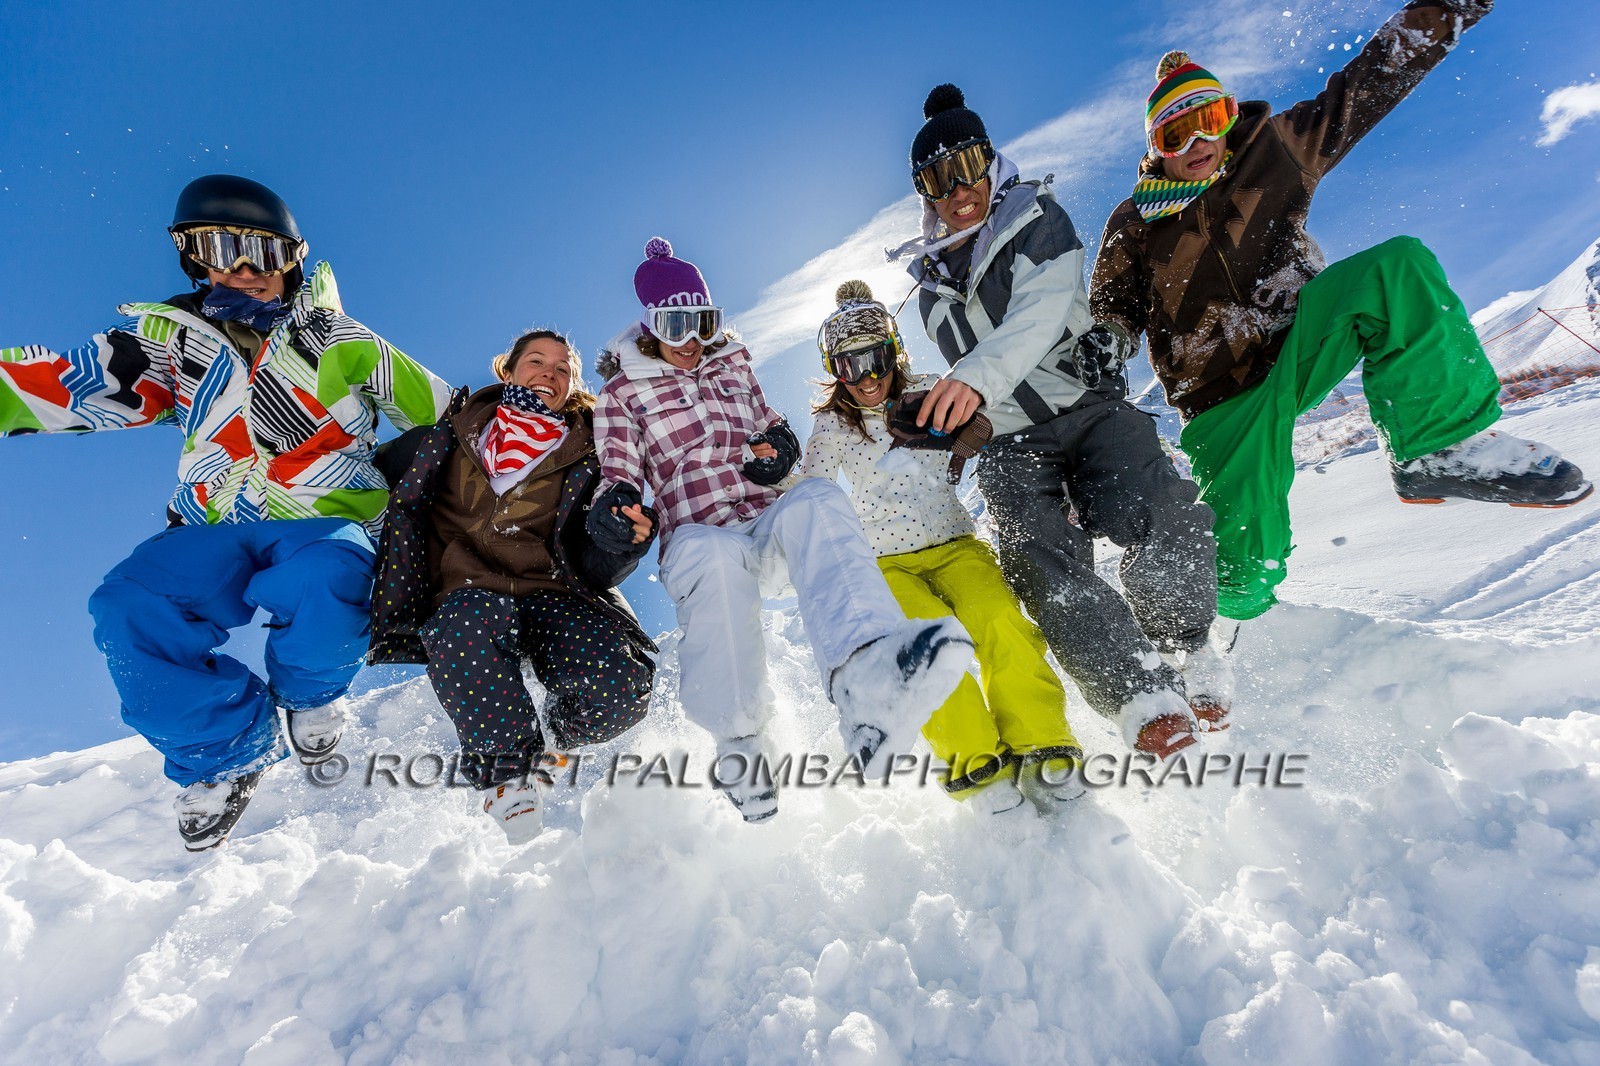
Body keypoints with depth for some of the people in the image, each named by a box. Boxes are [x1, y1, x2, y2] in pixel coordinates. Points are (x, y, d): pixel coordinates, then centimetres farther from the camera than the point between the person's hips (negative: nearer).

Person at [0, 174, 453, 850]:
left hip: (327, 526, -3)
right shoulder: (172, 339, 11)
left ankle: (309, 698, 0)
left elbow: (437, 409, 5)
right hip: (218, 541, 3)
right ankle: (228, 752, 1)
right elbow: (71, 382, -2)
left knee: (323, 587, -36)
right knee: (128, 608, -22)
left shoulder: (334, 338, 4)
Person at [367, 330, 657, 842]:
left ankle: (551, 742, 7)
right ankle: (505, 765, -14)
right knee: (469, 623, -39)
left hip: (550, 593, 0)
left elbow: (589, 568, 0)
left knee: (619, 684, -29)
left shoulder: (587, 455, 9)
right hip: (465, 589, 0)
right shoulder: (453, 430, 12)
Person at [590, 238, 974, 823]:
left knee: (818, 498, -35)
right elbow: (620, 471, 12)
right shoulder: (622, 393, 16)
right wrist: (613, 500, -14)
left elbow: (773, 429, 31)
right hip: (697, 537, -2)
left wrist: (777, 444, 6)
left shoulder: (733, 368, 25)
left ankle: (865, 674, -62)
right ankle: (738, 739, -29)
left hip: (772, 528, 3)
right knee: (717, 557, -42)